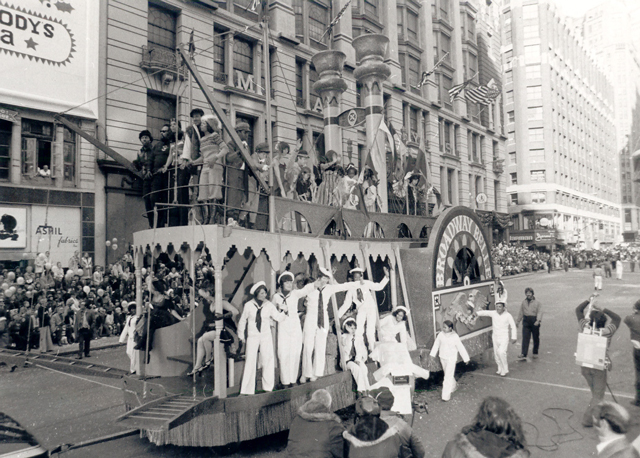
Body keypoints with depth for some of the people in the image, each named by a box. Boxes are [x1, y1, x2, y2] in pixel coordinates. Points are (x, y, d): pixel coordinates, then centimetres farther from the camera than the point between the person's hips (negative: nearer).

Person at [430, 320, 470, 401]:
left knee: (448, 377, -7)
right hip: (443, 358, 5)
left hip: (451, 359, -5)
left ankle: (446, 396, -1)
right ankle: (453, 386, 48)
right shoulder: (440, 335, -8)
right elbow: (436, 344, 6)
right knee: (447, 374, 22)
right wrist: (432, 354, 10)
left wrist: (466, 358, -1)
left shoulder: (455, 337, -18)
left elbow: (461, 348, -9)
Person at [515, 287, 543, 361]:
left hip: (535, 321, -2)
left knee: (536, 338, 10)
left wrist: (538, 320, -23)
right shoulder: (524, 302, 12)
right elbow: (521, 312, 18)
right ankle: (523, 355, -11)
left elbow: (539, 312, -9)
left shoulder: (537, 302, 0)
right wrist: (518, 321, 19)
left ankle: (535, 353, 28)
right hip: (526, 320, 2)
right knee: (525, 338, -6)